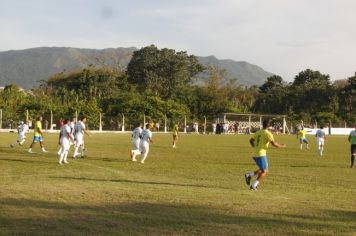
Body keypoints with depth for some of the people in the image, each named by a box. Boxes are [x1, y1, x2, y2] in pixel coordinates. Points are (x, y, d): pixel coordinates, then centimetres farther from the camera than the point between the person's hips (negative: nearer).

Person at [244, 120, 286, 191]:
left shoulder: (258, 132, 12)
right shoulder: (268, 133, -9)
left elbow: (251, 140, 20)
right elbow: (274, 143, -16)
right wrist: (281, 146, 1)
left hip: (255, 154, 8)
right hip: (261, 154, -7)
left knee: (263, 170, 19)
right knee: (264, 171, 2)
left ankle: (249, 175, 4)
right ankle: (254, 185, -5)